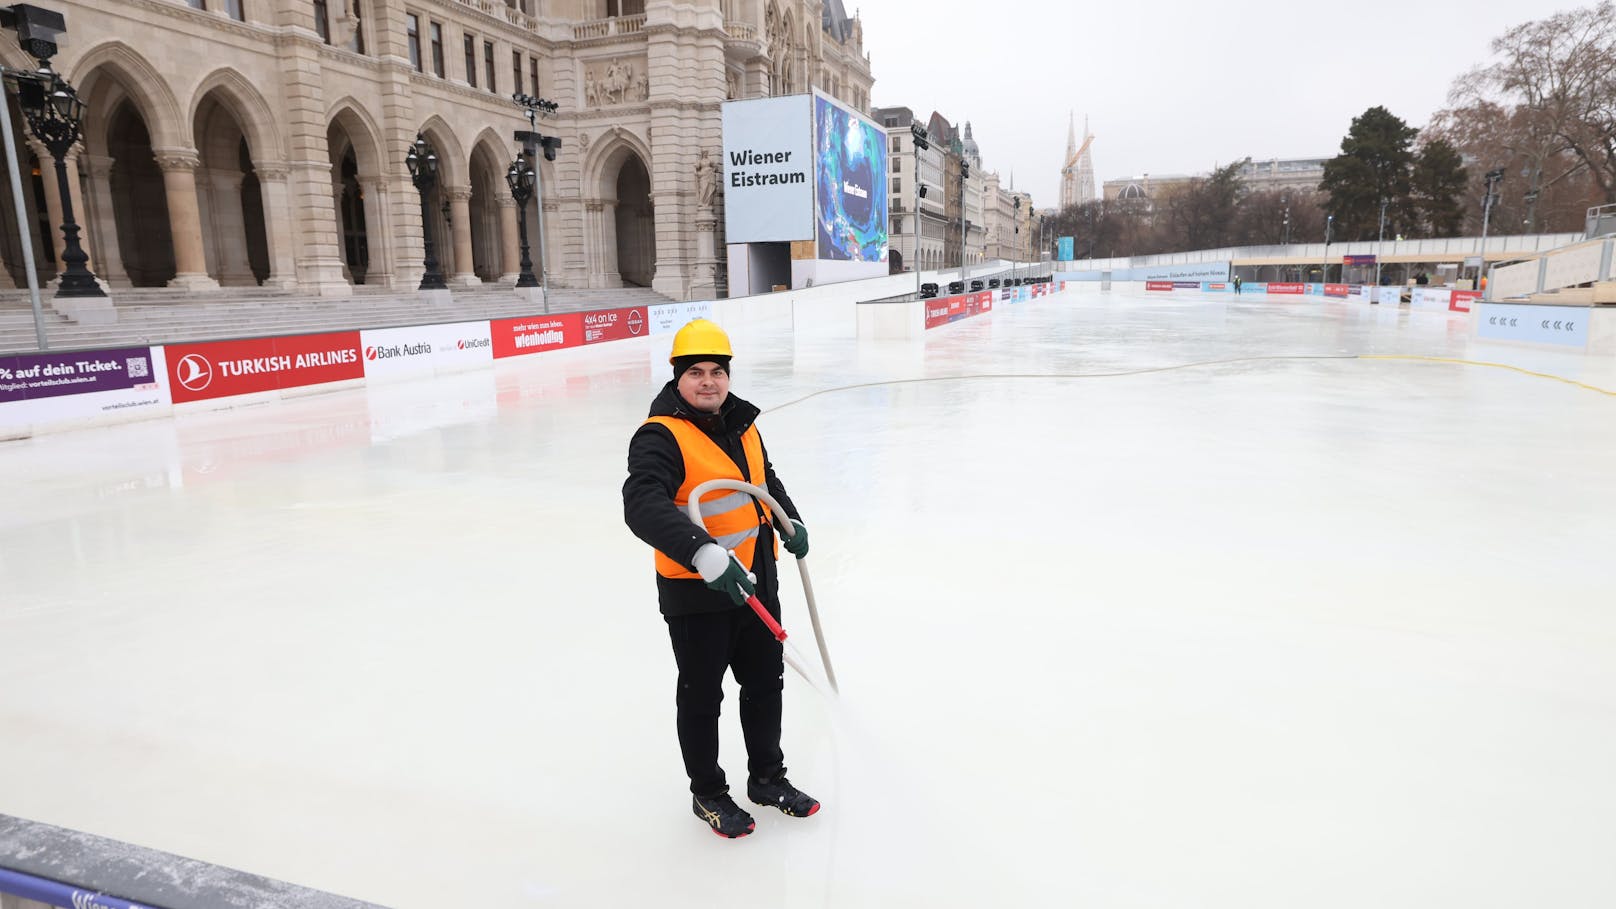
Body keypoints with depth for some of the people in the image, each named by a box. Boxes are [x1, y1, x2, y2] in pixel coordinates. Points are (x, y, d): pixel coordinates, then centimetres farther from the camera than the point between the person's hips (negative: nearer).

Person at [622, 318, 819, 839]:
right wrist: (704, 554, -46)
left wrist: (790, 522, 12)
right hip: (696, 593, -7)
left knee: (766, 683, 20)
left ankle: (767, 777, 42)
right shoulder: (661, 436, -18)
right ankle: (708, 794, 33)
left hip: (756, 581, 7)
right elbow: (643, 506, -35)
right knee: (701, 696, 10)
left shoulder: (742, 425, 8)